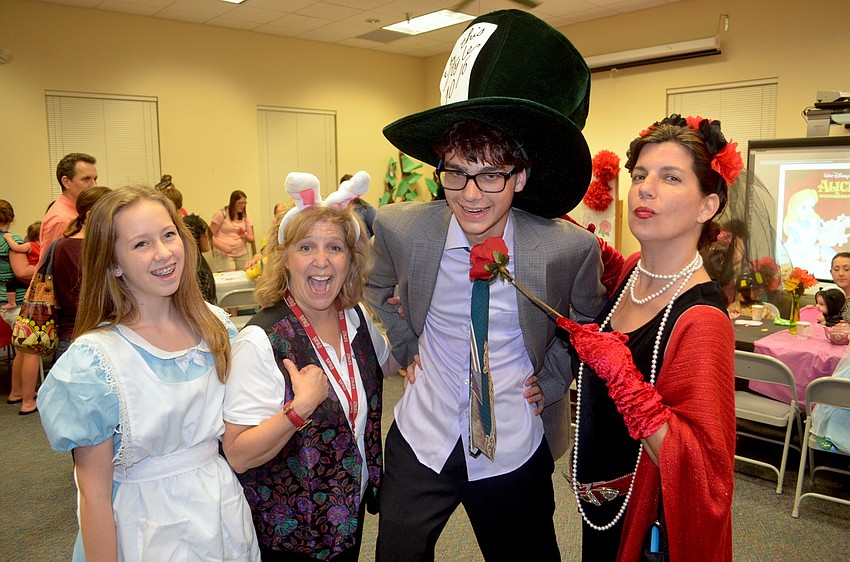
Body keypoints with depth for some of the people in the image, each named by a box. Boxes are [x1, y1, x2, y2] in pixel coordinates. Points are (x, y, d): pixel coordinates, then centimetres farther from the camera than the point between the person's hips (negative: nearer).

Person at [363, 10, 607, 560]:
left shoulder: (570, 249, -21)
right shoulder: (400, 227, -15)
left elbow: (588, 322, 3)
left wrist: (550, 380, -3)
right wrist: (407, 348, 3)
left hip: (514, 452, -1)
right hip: (421, 438, 2)